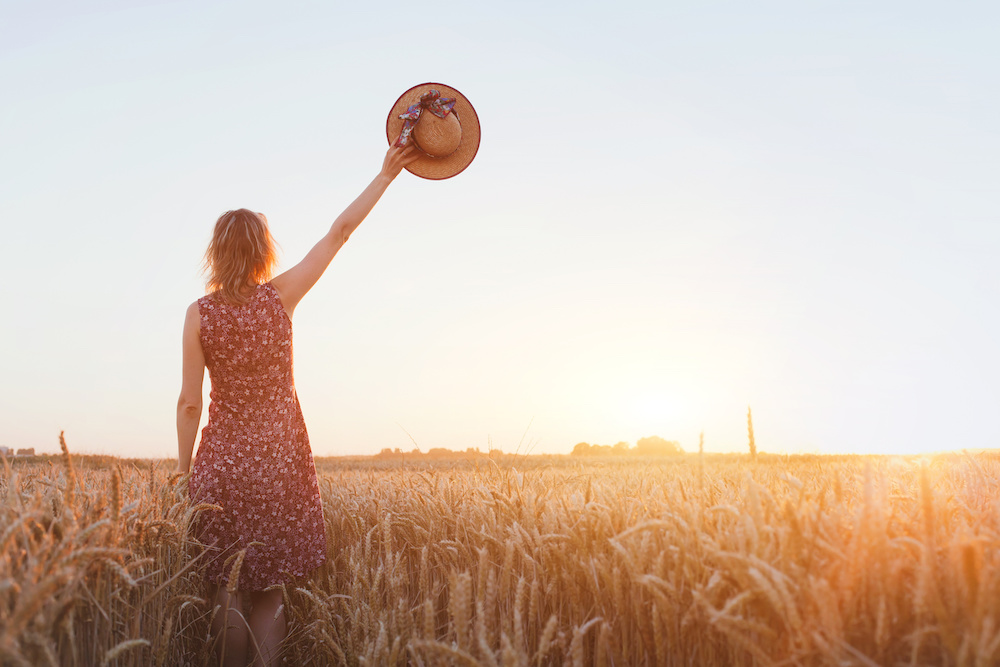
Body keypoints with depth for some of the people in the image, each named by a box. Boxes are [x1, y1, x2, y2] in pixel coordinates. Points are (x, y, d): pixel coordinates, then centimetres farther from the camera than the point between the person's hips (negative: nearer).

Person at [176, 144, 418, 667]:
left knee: (223, 580, 15)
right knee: (271, 588, 8)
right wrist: (386, 174, 7)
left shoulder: (199, 313, -4)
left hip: (221, 461, 0)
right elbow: (339, 232, 0)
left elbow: (189, 401, -2)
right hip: (280, 458, 0)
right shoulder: (280, 296, -5)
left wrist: (183, 468, 8)